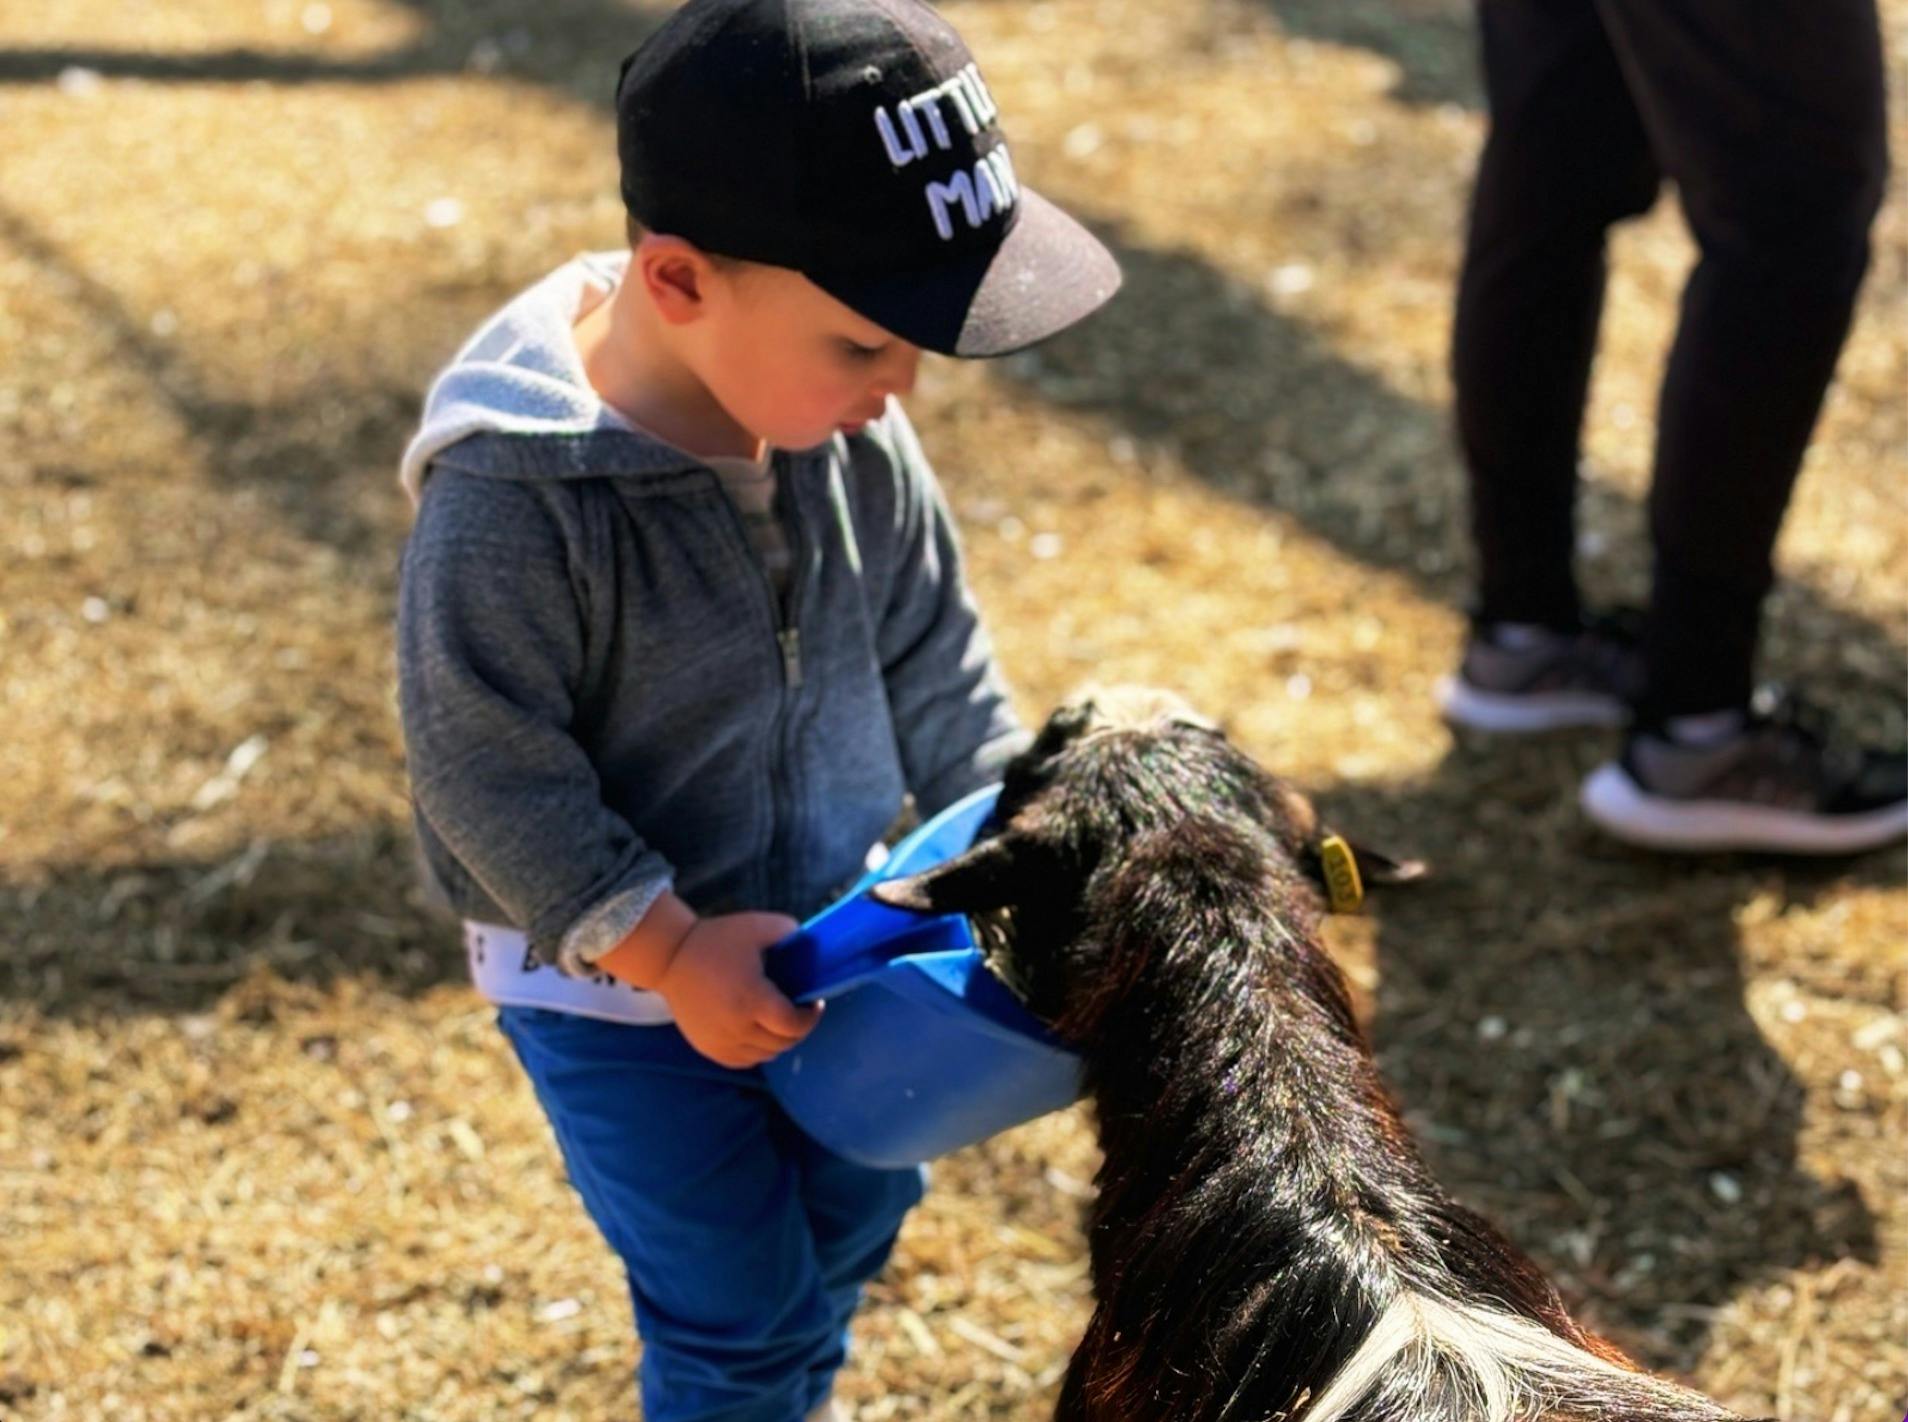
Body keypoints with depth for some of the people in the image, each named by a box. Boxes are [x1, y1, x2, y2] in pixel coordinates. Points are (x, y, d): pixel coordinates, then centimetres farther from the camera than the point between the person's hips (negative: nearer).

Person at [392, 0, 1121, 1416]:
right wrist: (667, 946, -25)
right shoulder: (512, 502, -31)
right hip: (616, 983, -6)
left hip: (829, 927, 6)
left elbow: (933, 653, 1)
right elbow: (487, 770, -24)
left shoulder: (853, 432, -13)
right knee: (737, 1295, 3)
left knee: (855, 1210, 25)